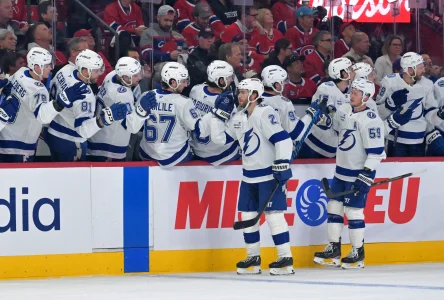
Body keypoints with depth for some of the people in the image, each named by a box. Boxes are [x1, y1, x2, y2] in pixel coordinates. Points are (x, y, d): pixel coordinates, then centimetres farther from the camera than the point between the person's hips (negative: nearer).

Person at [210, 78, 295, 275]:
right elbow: (220, 138, 14)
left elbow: (283, 139, -23)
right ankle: (253, 258, 18)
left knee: (273, 214, -11)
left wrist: (283, 166, -26)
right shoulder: (238, 118, 9)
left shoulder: (265, 114, -17)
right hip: (249, 176, 9)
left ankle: (286, 259, -8)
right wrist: (219, 114, 7)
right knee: (247, 216, 9)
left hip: (269, 174, -9)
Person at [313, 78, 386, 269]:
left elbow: (376, 151, -22)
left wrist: (366, 174, -25)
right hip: (341, 170, 8)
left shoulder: (371, 120, -20)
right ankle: (333, 249, 17)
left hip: (359, 174, -8)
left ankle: (358, 253, 6)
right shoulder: (343, 111, 4)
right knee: (334, 208, 9)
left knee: (353, 211, -6)